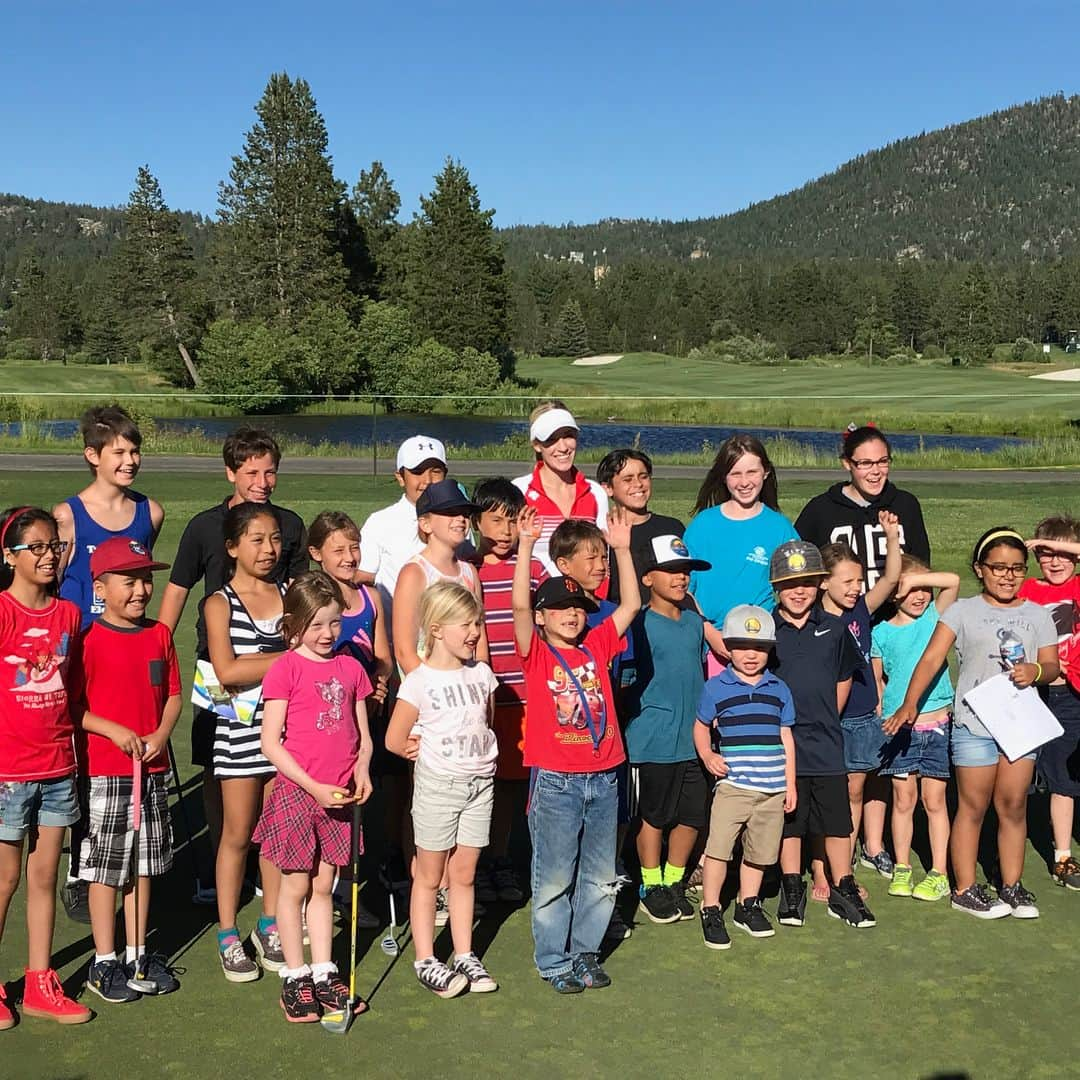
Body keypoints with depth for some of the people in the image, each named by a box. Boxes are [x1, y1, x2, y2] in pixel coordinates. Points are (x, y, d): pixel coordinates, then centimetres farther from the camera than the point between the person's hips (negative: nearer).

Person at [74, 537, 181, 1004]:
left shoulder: (159, 635, 6)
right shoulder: (90, 640, -11)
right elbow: (70, 706, -10)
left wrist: (161, 735, -6)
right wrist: (115, 731, -19)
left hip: (152, 767, 5)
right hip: (103, 770, -5)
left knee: (144, 864, 14)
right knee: (106, 867, 4)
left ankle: (138, 955, 26)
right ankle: (104, 961, 17)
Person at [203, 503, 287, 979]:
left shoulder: (291, 595, 7)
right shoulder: (220, 604, -4)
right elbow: (226, 671, -15)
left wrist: (254, 663, -10)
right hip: (240, 729, -3)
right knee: (237, 833, 4)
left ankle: (269, 927, 23)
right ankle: (228, 935, 16)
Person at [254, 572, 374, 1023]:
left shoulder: (350, 668, 7)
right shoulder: (286, 669, -9)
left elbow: (362, 734, 12)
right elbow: (270, 742, -11)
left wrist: (361, 770, -7)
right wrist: (314, 787, -15)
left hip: (339, 795, 4)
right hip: (297, 791, -4)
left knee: (324, 886, 14)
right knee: (296, 885, 6)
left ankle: (324, 975, 24)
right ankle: (295, 978, 18)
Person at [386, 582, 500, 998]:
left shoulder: (481, 673, 4)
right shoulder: (420, 680, -12)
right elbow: (395, 740, -9)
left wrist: (480, 755, 3)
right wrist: (433, 755, 1)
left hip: (480, 784, 4)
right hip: (437, 785, -4)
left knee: (464, 874, 13)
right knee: (429, 877, 7)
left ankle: (464, 956, 23)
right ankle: (425, 961, 16)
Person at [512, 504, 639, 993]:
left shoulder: (597, 645, 7)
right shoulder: (536, 653, -5)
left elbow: (630, 605, 5)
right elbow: (519, 606, -19)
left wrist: (622, 548, -2)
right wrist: (525, 546, -26)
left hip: (602, 778, 4)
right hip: (555, 782, -4)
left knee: (600, 876, 14)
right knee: (554, 879, 6)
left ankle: (586, 951, 29)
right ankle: (554, 960, 20)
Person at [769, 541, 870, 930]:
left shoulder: (833, 629, 3)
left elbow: (843, 679, 15)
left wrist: (825, 719, 10)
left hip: (827, 744, 2)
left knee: (838, 822, 7)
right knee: (788, 820, 10)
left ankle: (843, 892, 21)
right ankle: (792, 889, 24)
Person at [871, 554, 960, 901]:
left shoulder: (934, 617, 2)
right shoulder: (882, 632, 2)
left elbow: (953, 581, -13)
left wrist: (915, 578, -13)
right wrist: (882, 710, 2)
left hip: (935, 723, 0)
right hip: (898, 727, 0)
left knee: (934, 800, 5)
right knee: (903, 799, 8)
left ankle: (939, 873, 13)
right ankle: (902, 869, 19)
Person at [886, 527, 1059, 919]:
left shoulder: (1037, 615, 9)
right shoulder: (963, 611, -1)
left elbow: (1051, 665, 9)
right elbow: (932, 659, -9)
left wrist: (1036, 671, -15)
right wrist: (909, 704, -20)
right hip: (974, 725, -3)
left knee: (1013, 806, 8)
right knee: (973, 807, 5)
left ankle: (1012, 886, 21)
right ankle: (964, 889, 15)